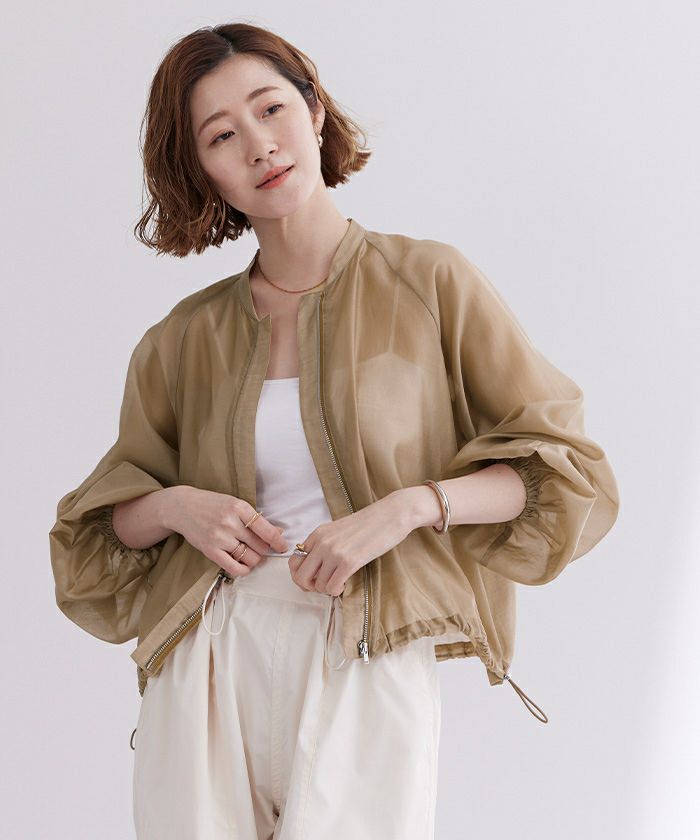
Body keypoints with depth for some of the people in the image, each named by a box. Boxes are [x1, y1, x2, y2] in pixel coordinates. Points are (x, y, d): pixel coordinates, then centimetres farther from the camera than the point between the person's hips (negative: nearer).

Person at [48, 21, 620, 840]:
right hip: (211, 660, 3)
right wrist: (173, 507, -4)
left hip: (367, 664, -2)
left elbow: (567, 471, 1)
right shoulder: (186, 339, 10)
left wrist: (408, 506, -13)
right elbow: (110, 517, 19)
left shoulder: (430, 283, 2)